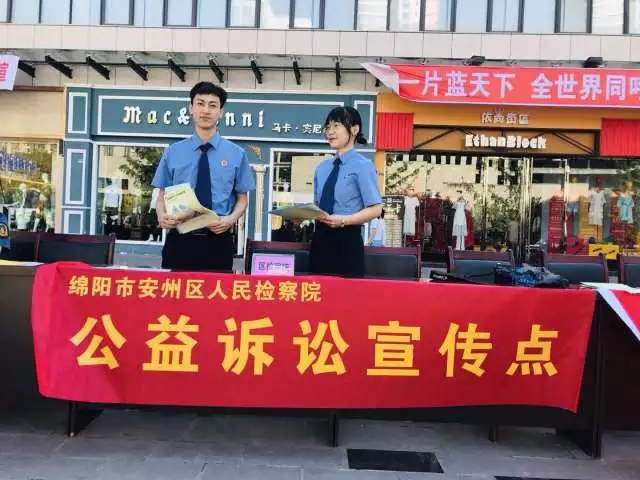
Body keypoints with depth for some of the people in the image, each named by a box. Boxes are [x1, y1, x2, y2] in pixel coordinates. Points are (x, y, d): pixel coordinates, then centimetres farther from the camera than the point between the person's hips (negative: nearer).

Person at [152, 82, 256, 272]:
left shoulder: (236, 154, 4)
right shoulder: (172, 152, 7)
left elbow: (242, 199, 7)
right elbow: (162, 196, 9)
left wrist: (231, 219, -14)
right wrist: (162, 214, -14)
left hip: (218, 241, 0)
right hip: (179, 240, 1)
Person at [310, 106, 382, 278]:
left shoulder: (363, 166, -7)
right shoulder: (322, 168, 13)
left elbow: (375, 209, -11)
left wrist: (343, 220, -22)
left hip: (347, 239, -6)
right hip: (321, 238, 6)